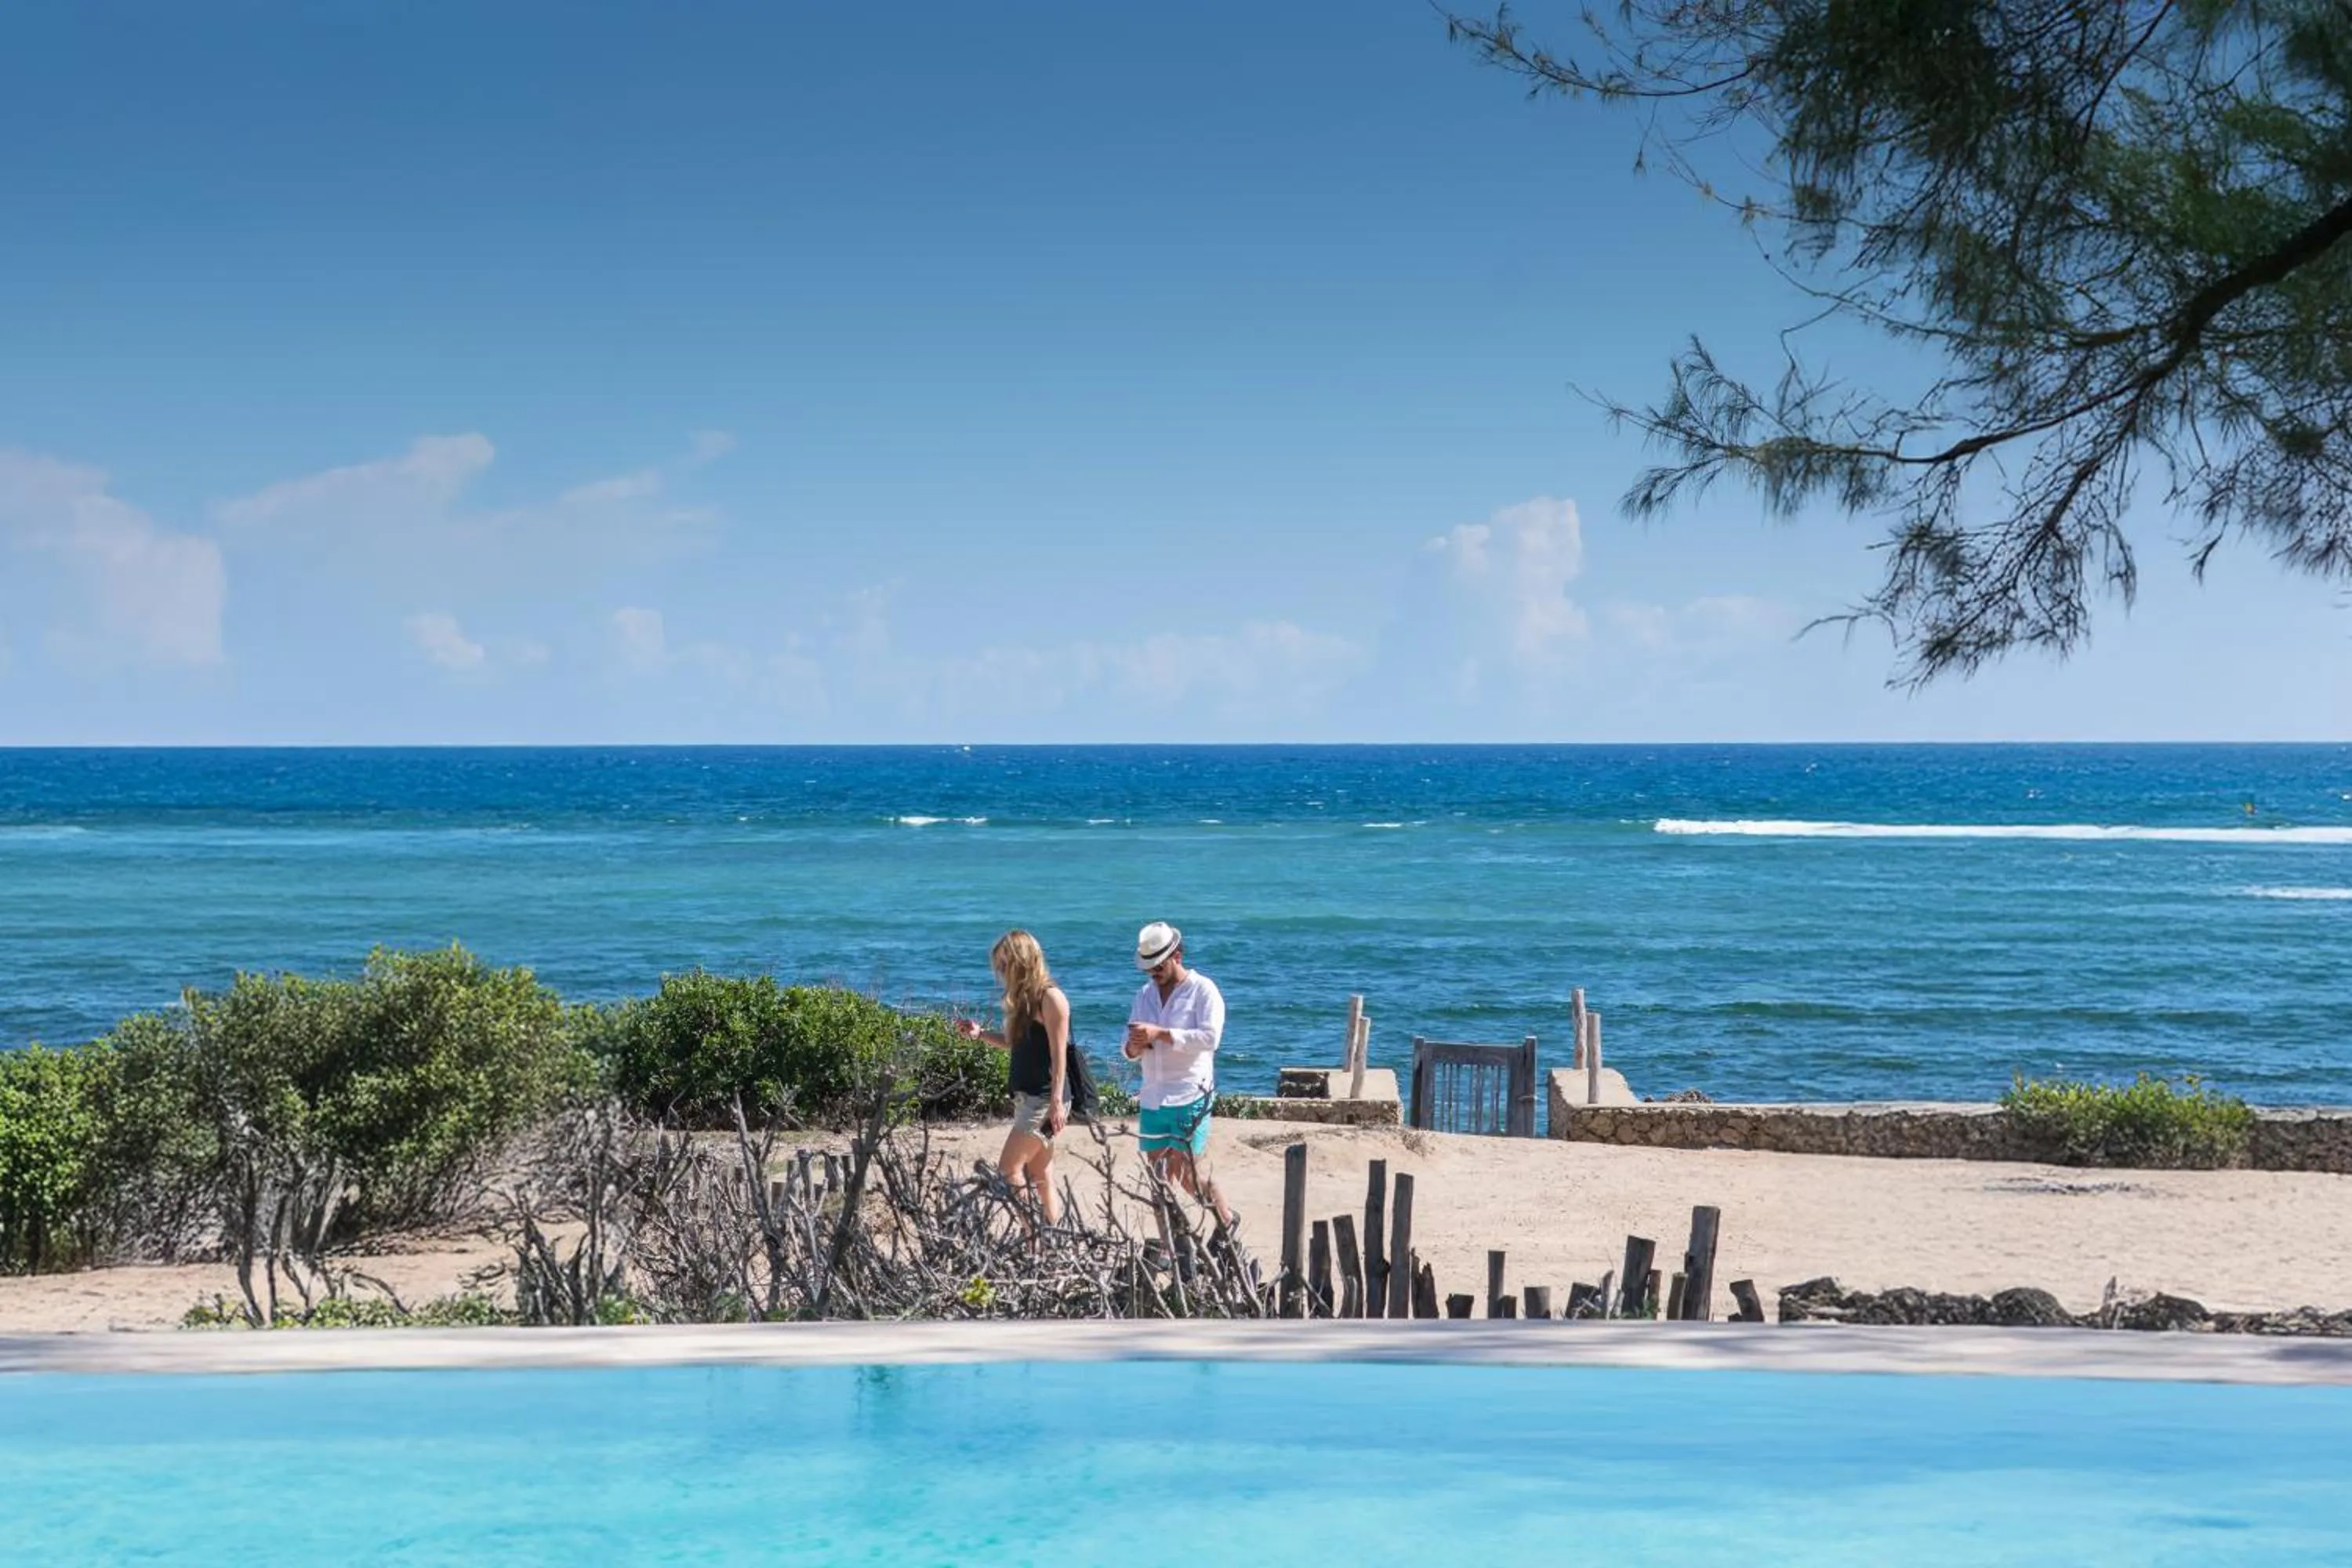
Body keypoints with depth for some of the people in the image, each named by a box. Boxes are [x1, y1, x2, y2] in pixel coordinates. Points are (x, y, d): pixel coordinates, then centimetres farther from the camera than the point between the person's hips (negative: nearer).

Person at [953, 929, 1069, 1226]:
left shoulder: (1050, 998, -12)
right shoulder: (1024, 998, 14)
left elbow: (1059, 1054, -16)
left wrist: (1057, 1101, -20)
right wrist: (980, 1033, 11)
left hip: (1045, 1098, -9)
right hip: (1027, 1097, 9)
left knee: (1009, 1167, -13)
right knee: (1040, 1175, 8)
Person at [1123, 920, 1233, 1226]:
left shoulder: (1203, 990, -4)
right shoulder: (1145, 994, 15)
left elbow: (1210, 1037, -18)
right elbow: (1130, 1052, 18)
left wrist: (1161, 1034, -22)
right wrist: (1134, 1047, -7)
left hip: (1189, 1098, -6)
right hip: (1152, 1099, 6)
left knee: (1185, 1174, -8)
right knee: (1158, 1178, 4)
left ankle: (1227, 1222, 12)